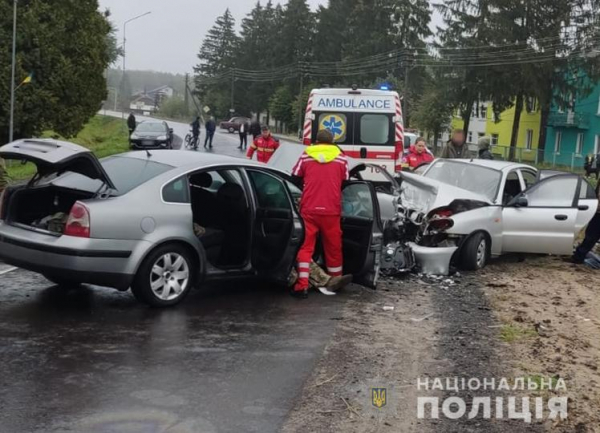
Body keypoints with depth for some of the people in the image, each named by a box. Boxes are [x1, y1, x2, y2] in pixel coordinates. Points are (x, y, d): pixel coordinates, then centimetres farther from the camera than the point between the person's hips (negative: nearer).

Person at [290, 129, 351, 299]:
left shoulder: (305, 157, 4)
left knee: (305, 247, 4)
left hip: (309, 209, 0)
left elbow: (295, 178, 10)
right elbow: (345, 183, 10)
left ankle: (302, 286, -5)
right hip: (332, 210, 0)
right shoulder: (341, 159, 5)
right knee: (333, 248, 13)